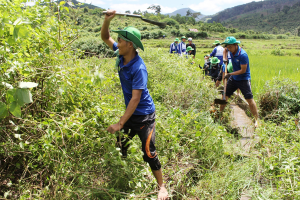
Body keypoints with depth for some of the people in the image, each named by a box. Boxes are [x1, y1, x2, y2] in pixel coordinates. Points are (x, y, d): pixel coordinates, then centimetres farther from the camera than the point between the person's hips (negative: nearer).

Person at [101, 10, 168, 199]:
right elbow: (105, 37, 7)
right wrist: (107, 20, -13)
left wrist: (120, 123, -31)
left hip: (144, 115, -9)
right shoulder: (122, 55, -5)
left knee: (148, 152, -4)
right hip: (130, 112, 9)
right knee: (120, 145, 22)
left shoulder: (139, 68, -28)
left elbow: (135, 99, -30)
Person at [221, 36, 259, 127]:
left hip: (244, 79, -7)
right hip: (234, 78, 7)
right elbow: (225, 50, 22)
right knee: (225, 95, 10)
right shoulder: (231, 50, -4)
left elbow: (243, 70, -23)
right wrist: (225, 59, 6)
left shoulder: (243, 55, -25)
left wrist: (230, 74, -21)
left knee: (249, 99, -9)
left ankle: (256, 120, 0)